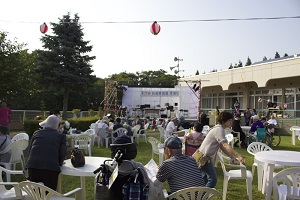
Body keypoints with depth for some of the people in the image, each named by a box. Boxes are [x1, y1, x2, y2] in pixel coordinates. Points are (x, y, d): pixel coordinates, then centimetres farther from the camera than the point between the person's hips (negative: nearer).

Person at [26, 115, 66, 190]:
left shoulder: (37, 133, 17)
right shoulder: (61, 136, 8)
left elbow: (30, 149, 19)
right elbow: (62, 153, 1)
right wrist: (59, 163, 20)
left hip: (33, 166, 3)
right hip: (51, 168, -3)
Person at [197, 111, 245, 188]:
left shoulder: (218, 129, 10)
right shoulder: (219, 130, -21)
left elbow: (222, 146, 12)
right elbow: (226, 145, -33)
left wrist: (231, 157, 5)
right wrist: (238, 156, -41)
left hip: (203, 156, 11)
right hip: (204, 157, -11)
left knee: (205, 178, 23)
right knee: (213, 179, -8)